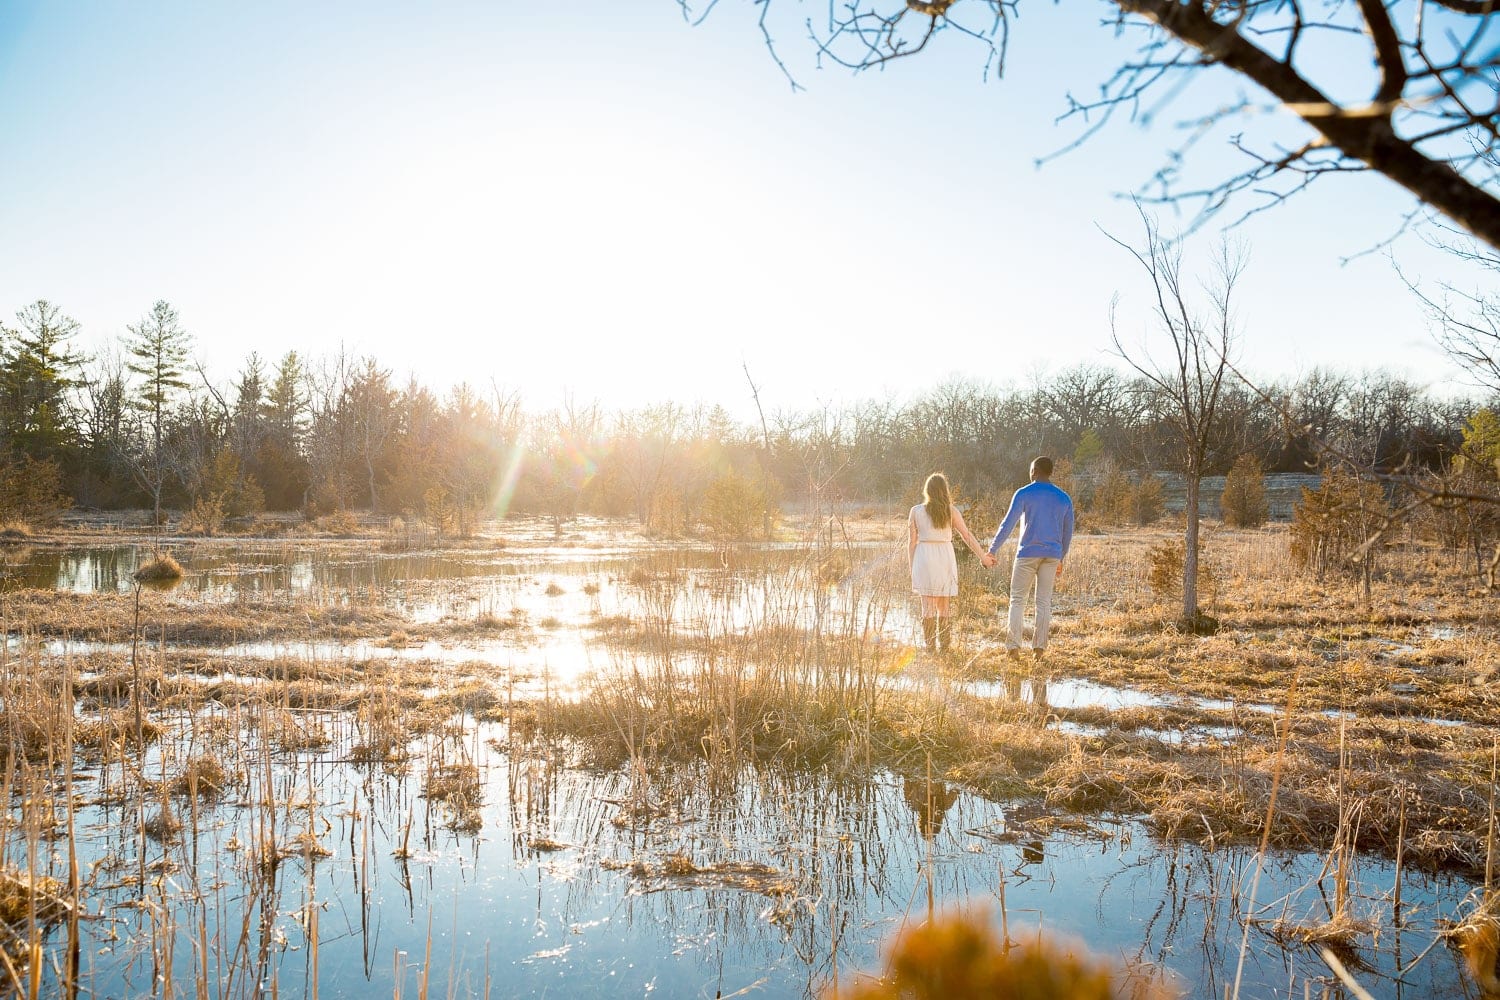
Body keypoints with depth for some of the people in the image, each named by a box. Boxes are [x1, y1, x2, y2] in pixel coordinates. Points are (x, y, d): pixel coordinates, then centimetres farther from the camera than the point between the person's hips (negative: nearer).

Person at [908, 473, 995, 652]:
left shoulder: (916, 511, -1)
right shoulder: (951, 511, 1)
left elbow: (911, 542, 0)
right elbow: (967, 536, 3)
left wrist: (912, 568, 7)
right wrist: (983, 556, 12)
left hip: (924, 558, -1)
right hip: (945, 558, 1)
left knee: (928, 607, 2)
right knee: (943, 607, 12)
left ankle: (930, 648, -3)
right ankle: (943, 647, 12)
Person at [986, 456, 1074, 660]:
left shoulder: (1023, 494, -4)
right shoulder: (1064, 499, 9)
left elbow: (1007, 524, -8)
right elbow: (1067, 532, 14)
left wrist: (992, 551, -3)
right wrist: (1061, 559, 25)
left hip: (1027, 553, -3)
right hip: (1052, 556, 4)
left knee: (1017, 600, 2)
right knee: (1044, 601, 7)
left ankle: (1013, 646, -6)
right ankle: (1039, 647, 4)